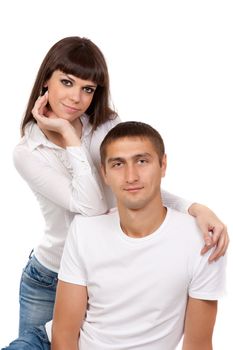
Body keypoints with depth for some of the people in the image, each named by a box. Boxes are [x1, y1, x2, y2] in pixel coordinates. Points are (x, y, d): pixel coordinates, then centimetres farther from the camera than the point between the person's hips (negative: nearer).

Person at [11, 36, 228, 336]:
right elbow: (91, 207, -26)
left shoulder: (109, 128, -7)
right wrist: (70, 136, -24)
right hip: (46, 282, -1)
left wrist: (196, 209, -34)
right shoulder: (27, 153, -14)